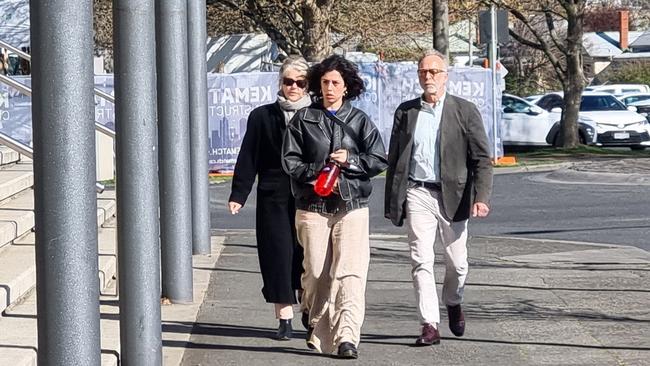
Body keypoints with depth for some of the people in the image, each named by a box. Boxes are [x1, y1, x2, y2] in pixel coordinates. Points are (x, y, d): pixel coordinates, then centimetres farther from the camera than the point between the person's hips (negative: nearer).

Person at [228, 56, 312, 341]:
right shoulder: (262, 116, 9)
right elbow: (248, 158, 8)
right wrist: (238, 195, 2)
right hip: (274, 199, 1)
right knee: (279, 256, -1)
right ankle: (285, 320, 4)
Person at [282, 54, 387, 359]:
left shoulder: (360, 120, 10)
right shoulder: (303, 119, 8)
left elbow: (379, 160, 7)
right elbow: (290, 160, 4)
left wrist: (350, 160, -8)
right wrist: (317, 174, -10)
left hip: (352, 206, 0)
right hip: (312, 206, 0)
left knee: (350, 273, -12)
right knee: (317, 273, 1)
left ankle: (347, 337, -16)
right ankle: (318, 331, 20)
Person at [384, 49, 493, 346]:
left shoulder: (465, 111, 2)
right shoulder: (405, 111, 9)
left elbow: (482, 159, 0)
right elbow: (394, 159, 13)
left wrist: (481, 197, -12)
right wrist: (391, 203, 9)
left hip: (451, 196, -1)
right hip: (417, 195, 1)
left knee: (456, 263, 7)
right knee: (421, 261, -7)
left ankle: (453, 304, 36)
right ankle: (430, 325, -6)